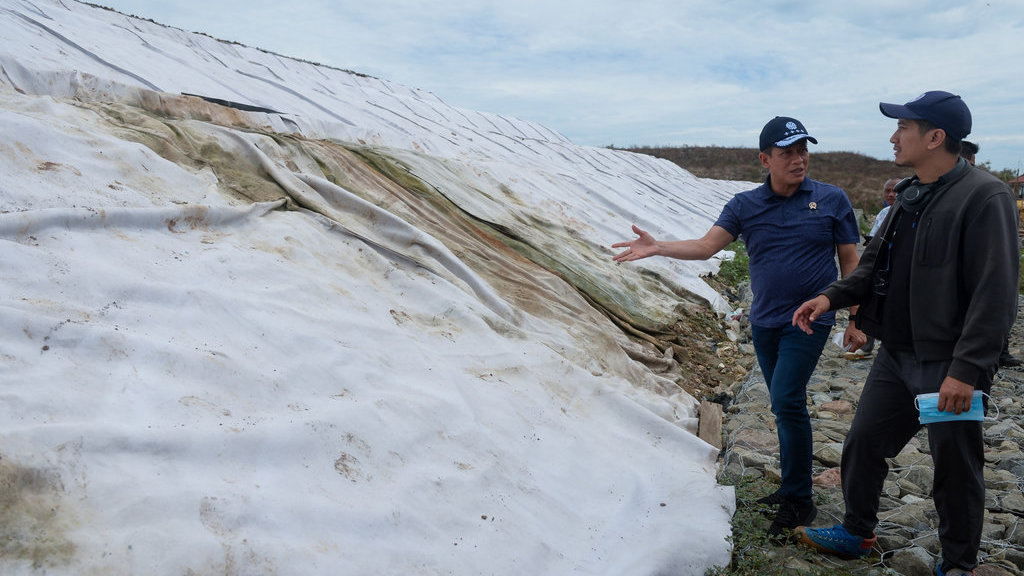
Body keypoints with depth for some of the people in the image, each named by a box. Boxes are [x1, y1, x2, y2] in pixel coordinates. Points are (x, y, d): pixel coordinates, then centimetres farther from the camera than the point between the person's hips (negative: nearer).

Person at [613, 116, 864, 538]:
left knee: (786, 400, -15)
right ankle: (794, 490, 27)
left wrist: (855, 320, -1)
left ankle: (798, 502, -3)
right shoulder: (745, 205, 2)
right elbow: (706, 246, -5)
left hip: (809, 319, -4)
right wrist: (657, 247, -20)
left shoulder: (832, 200, -3)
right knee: (786, 405, 13)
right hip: (764, 322, 4)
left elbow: (850, 261, 1)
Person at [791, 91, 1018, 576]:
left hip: (949, 366, -8)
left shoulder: (984, 197, -16)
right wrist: (832, 296, 3)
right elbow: (875, 264, 19)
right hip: (897, 355, 8)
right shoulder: (910, 195, 10)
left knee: (955, 468, 7)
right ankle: (857, 533, 35)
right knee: (863, 443, 15)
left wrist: (966, 369, -24)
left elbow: (994, 295, -20)